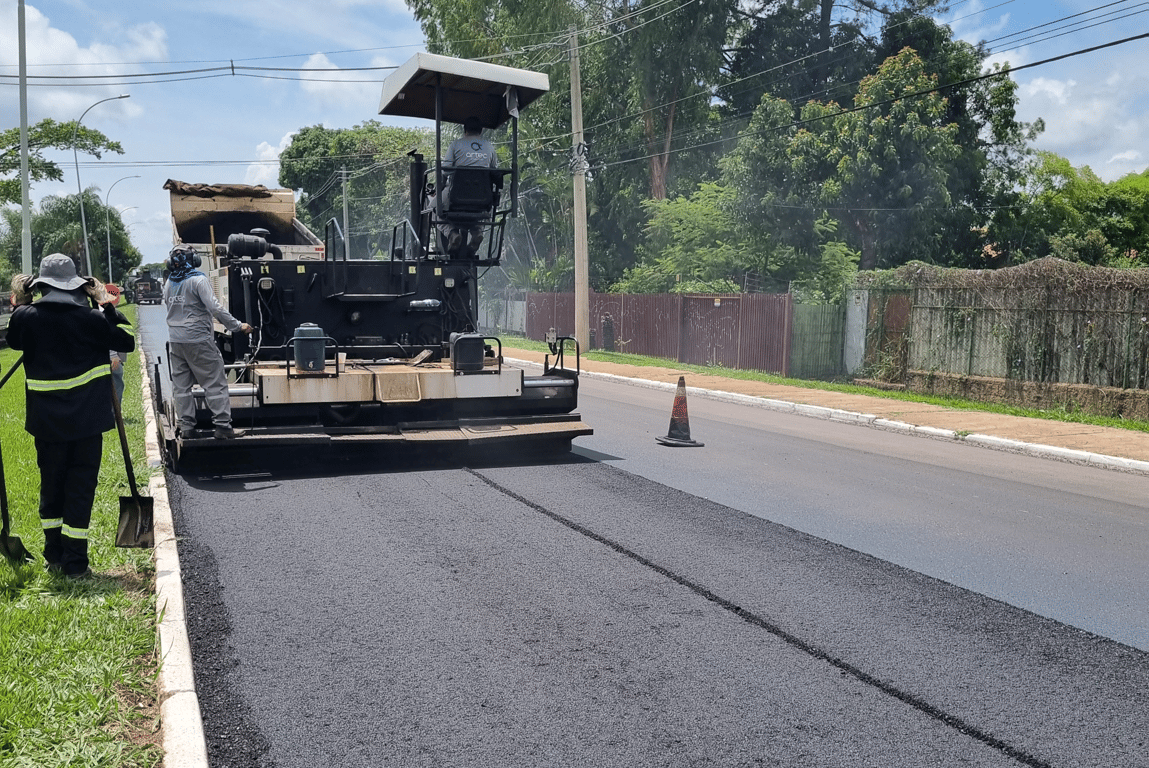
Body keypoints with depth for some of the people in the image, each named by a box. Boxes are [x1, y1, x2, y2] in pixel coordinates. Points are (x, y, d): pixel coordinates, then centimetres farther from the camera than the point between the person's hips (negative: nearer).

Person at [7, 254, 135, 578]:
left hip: (46, 418, 2)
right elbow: (127, 340, 3)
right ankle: (75, 563, 3)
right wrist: (108, 306, 6)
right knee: (81, 483, 3)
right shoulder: (90, 317, -9)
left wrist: (20, 305, 22)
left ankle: (54, 556, 23)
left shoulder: (26, 317, -3)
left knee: (51, 482, 16)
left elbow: (15, 341, 18)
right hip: (86, 418, -2)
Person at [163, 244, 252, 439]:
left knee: (181, 386, 11)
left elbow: (168, 307, 18)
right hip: (198, 340, -7)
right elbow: (215, 308, -17)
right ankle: (222, 426, -4)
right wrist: (238, 326, -13)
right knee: (215, 384, -2)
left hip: (175, 341, 7)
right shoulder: (198, 280, -10)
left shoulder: (169, 284, 10)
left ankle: (186, 426, 11)